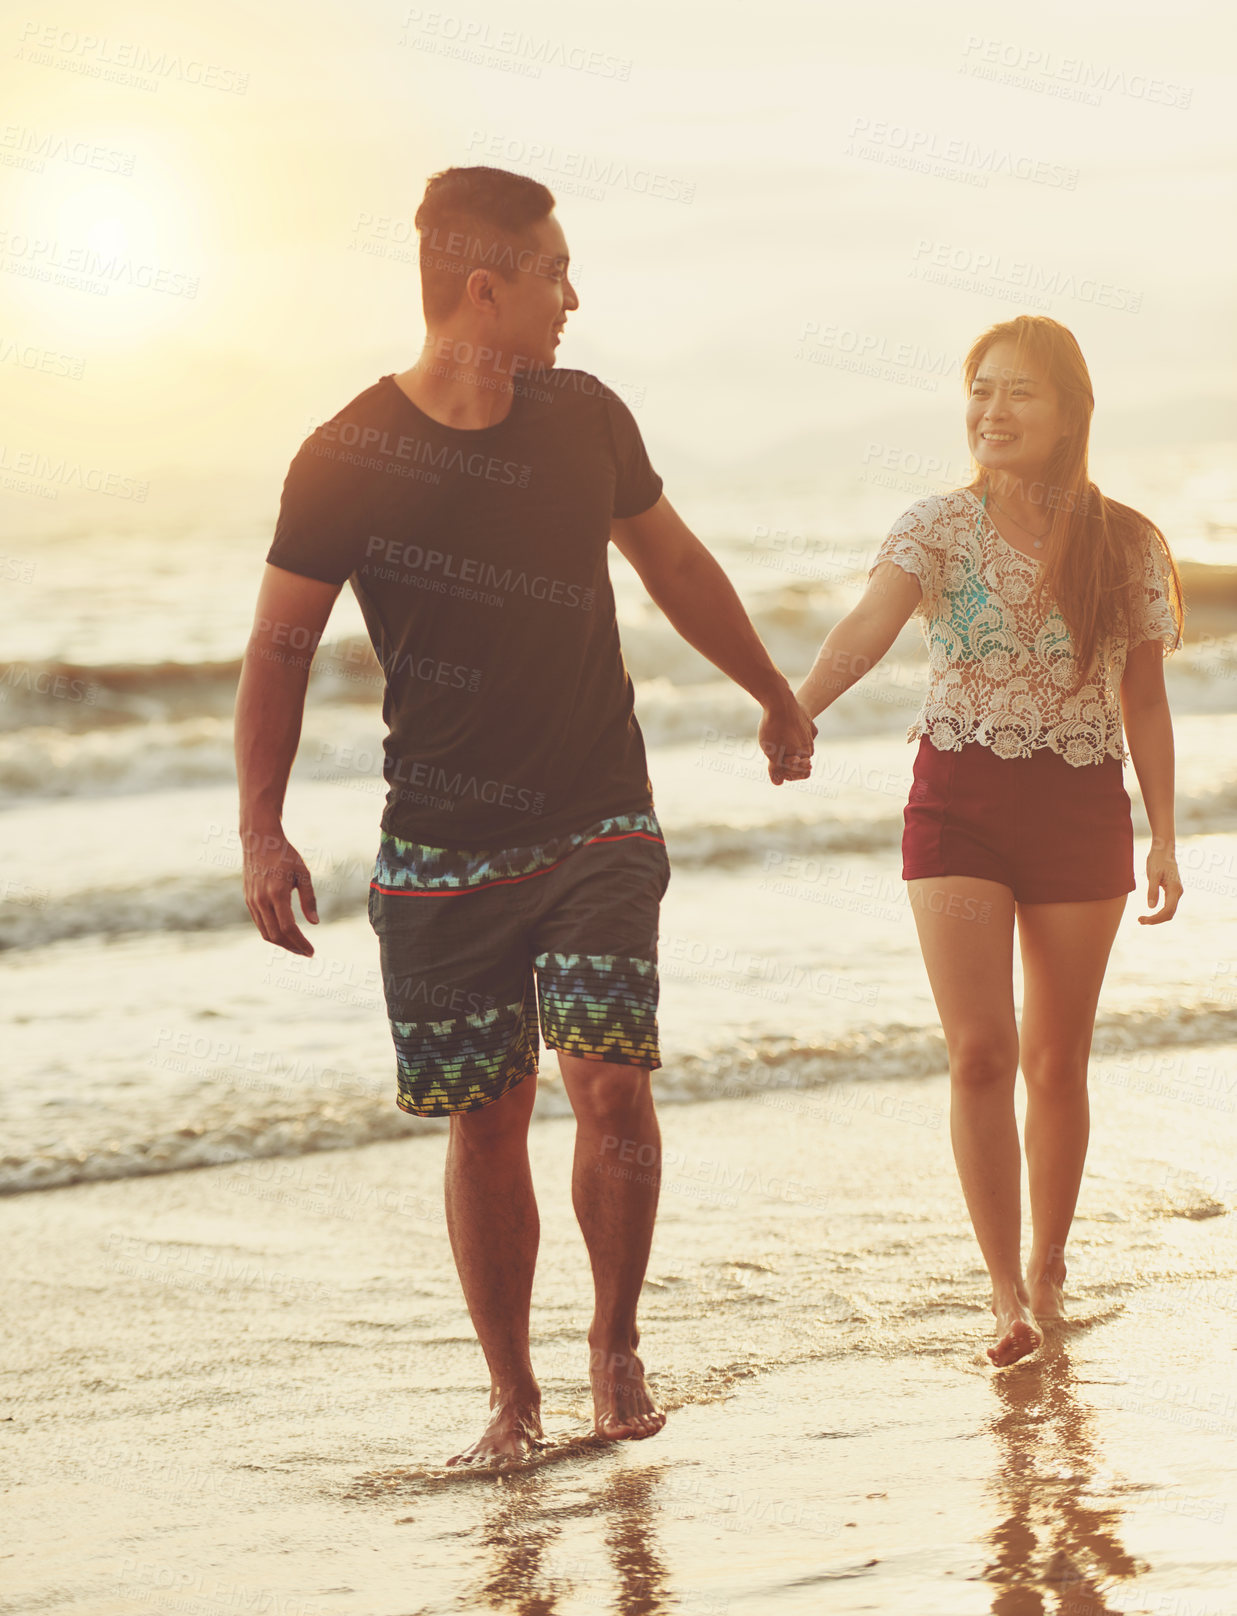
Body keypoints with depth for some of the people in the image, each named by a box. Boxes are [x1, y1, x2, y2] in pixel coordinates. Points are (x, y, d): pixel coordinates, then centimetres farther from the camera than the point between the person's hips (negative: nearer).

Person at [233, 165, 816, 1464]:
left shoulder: (584, 419, 2)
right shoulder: (348, 461, -8)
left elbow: (671, 560, 19)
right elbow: (280, 647, -3)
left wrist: (774, 695, 31)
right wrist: (262, 829, -14)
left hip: (598, 822, 2)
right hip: (443, 845, -1)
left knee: (612, 1080, -14)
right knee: (483, 1122, 1)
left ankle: (617, 1343, 7)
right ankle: (512, 1398, 16)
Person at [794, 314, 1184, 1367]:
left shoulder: (1125, 546, 0)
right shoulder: (937, 529, -3)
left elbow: (1146, 702, 6)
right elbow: (869, 629, -20)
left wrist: (1164, 839, 3)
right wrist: (796, 709, -38)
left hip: (1081, 808, 1)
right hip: (959, 803, -1)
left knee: (1056, 1059, 8)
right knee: (980, 1051, -10)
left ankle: (1048, 1262, 28)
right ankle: (1009, 1298, -6)